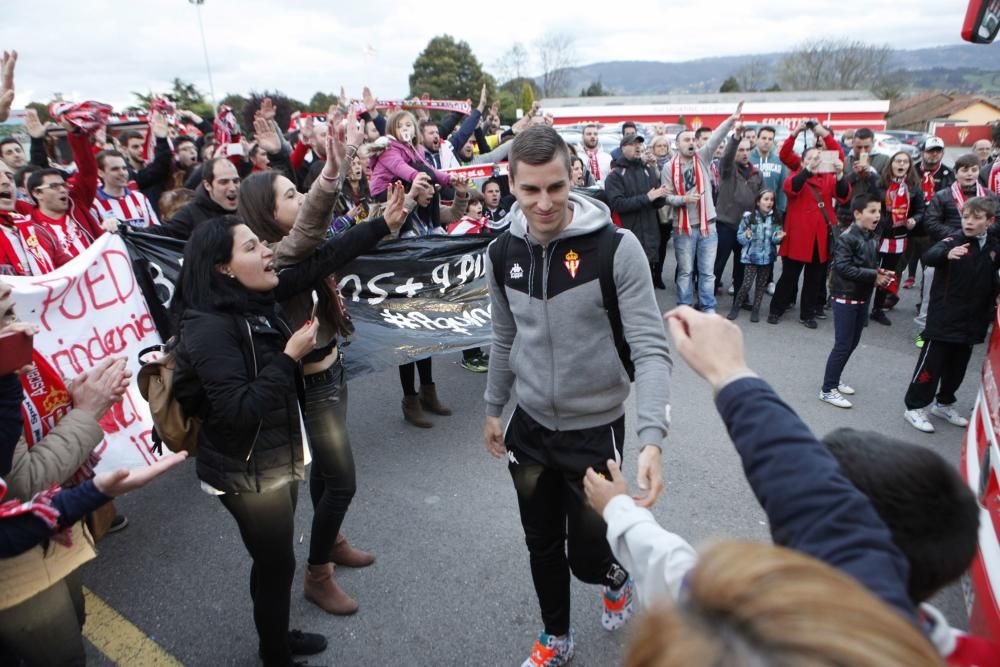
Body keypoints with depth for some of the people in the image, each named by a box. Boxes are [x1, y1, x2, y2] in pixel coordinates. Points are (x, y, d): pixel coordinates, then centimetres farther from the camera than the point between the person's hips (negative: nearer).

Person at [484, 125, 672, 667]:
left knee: (587, 554, 9)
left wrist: (651, 438, -32)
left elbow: (650, 348, -20)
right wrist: (493, 408, 17)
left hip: (595, 428, -4)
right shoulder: (503, 252, -3)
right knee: (542, 545, 19)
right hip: (530, 426, 4)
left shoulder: (616, 246, -19)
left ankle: (616, 578, 47)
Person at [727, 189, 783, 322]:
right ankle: (736, 307, 12)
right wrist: (746, 236, -24)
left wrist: (778, 237, -14)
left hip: (767, 257, 3)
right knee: (747, 284, -7)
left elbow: (776, 239, 8)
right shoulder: (748, 216, -8)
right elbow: (739, 236, -4)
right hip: (751, 256, -3)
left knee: (761, 285, 10)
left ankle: (756, 310, 22)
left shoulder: (775, 218, 1)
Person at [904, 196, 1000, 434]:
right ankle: (915, 407, 14)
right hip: (943, 320, -5)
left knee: (957, 367, 17)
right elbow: (929, 257, -32)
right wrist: (947, 254, -52)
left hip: (972, 322, 6)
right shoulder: (953, 241, -11)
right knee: (931, 365, 1)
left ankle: (944, 404, 34)